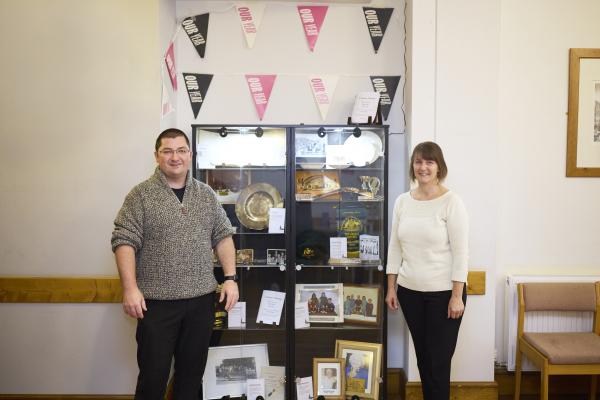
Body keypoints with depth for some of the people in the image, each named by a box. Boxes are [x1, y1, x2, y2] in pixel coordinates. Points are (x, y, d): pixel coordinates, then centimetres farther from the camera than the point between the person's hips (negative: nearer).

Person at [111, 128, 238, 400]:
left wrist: (230, 278, 1)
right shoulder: (141, 195, -4)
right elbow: (124, 242, -9)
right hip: (156, 301, -3)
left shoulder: (206, 194, 8)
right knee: (153, 374, 6)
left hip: (201, 299, 4)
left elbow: (223, 237, 10)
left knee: (192, 372, 13)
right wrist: (130, 288, -17)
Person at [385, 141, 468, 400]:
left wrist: (457, 296, -14)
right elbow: (394, 247, 9)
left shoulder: (451, 201, -9)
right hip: (409, 291, 5)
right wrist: (391, 288, 7)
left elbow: (460, 252, -11)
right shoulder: (402, 201, 5)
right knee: (422, 357, 14)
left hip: (443, 292, -4)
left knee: (438, 361, 2)